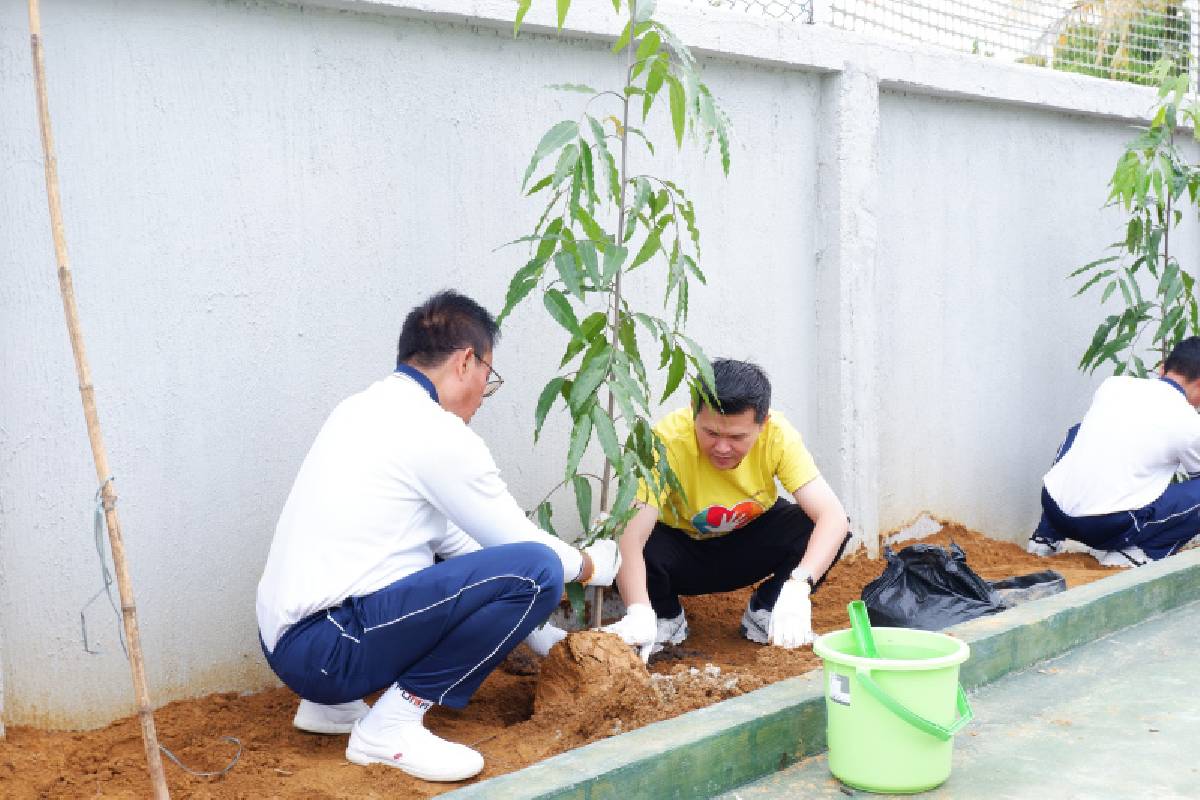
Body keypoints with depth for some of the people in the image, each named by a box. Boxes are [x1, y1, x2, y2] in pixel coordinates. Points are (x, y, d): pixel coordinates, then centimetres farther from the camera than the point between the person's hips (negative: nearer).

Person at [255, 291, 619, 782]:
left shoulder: (364, 409, 15)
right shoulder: (436, 433, -13)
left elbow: (447, 536, 21)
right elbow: (521, 544, -3)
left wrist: (540, 634, 25)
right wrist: (588, 566, 19)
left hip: (284, 641, 10)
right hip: (328, 648, -10)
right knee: (536, 571, -15)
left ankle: (332, 703, 17)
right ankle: (392, 724, -9)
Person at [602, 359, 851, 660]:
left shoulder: (778, 436, -26)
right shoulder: (669, 441, -33)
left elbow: (834, 515, -33)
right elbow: (631, 536, -41)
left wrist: (798, 585, -50)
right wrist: (639, 612, -57)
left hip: (752, 540, 2)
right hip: (681, 549, -1)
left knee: (833, 529, -25)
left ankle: (764, 612, 1)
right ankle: (667, 618, 0)